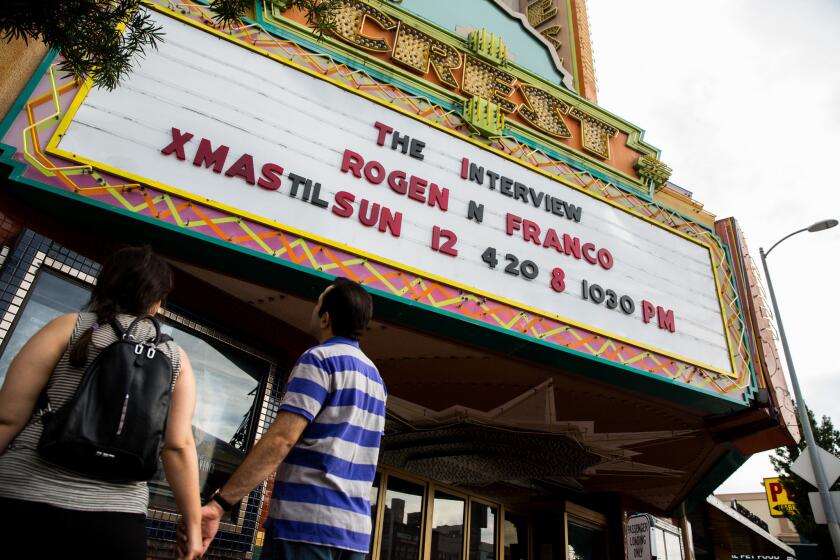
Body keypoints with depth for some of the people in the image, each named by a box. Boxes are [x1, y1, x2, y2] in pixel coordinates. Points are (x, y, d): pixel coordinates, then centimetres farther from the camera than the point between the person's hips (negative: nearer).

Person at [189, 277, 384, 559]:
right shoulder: (374, 376, 17)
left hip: (307, 521, -8)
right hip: (356, 528, 8)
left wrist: (218, 503, -17)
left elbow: (281, 438, -18)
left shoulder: (320, 359, -8)